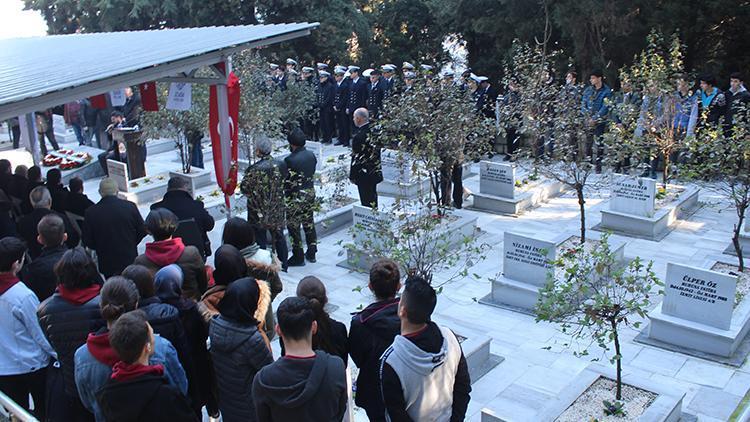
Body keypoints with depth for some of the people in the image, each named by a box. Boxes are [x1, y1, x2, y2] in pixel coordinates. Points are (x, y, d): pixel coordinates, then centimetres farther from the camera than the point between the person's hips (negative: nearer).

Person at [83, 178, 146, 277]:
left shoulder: (91, 212, -10)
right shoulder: (130, 206, -11)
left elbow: (87, 242, -4)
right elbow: (142, 231, -3)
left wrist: (102, 248, 13)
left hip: (107, 264, 0)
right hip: (130, 260, 0)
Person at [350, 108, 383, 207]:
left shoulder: (359, 136, -23)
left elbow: (356, 158, -19)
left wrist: (352, 176, -9)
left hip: (363, 174, -8)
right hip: (375, 172, 8)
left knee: (366, 201, 2)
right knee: (373, 197, 21)